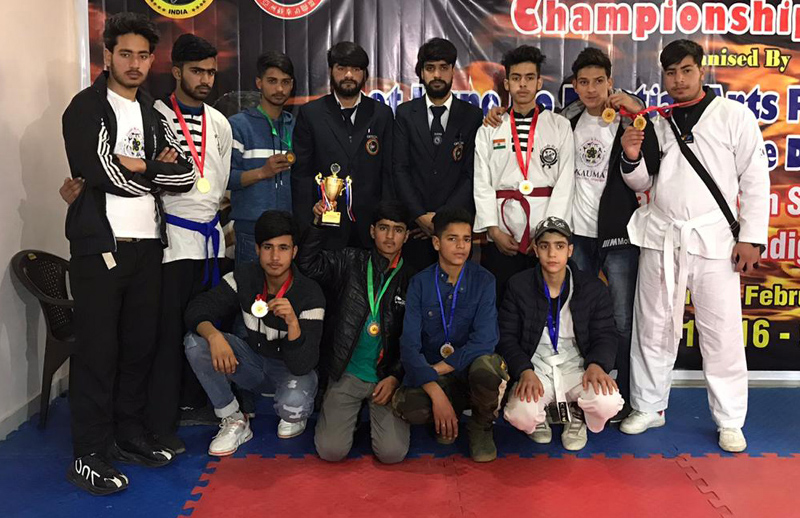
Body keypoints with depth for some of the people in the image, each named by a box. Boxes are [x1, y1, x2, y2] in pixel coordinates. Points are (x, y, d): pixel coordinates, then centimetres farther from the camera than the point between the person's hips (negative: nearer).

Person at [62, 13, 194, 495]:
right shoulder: (86, 108, -2)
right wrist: (156, 170, -4)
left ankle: (130, 434, 24)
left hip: (147, 244, 6)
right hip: (100, 245, -6)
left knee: (141, 345, 10)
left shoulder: (153, 114, 16)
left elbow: (184, 175, 5)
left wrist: (136, 167, -9)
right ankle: (89, 454, 8)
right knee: (97, 349, -2)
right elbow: (98, 170, -17)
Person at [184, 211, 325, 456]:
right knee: (195, 342, -20)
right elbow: (198, 309, -15)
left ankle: (294, 416, 3)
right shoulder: (244, 277, -11)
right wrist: (214, 336, -37)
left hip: (293, 370, -4)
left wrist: (293, 323, -46)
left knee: (293, 402, -39)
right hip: (253, 359, 4)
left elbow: (302, 365, -28)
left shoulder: (310, 294, -23)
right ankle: (234, 421, -5)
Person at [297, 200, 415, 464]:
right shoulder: (350, 262, 4)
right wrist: (319, 223, -19)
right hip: (347, 374, 0)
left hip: (387, 376, 0)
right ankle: (354, 413, 21)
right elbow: (308, 263, -7)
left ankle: (374, 412, 19)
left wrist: (395, 378, -7)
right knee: (331, 450, -10)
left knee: (392, 452, -13)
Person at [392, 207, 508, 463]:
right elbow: (409, 346, -12)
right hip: (431, 374, 0)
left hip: (472, 367, 0)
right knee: (406, 407, -32)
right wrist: (437, 393, -25)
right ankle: (447, 419, 5)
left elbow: (484, 341, -14)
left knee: (487, 366, -36)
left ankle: (481, 427, -2)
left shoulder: (483, 281, -5)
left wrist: (438, 369, -18)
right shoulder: (420, 283, -4)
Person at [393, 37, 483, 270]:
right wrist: (420, 215, -9)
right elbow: (399, 169, 1)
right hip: (414, 224, 1)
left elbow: (472, 174, -1)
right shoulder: (405, 114, 8)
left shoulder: (472, 116, 5)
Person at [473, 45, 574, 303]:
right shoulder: (489, 129, 12)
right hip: (501, 238, 1)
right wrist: (493, 229, -5)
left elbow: (565, 182, 1)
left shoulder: (559, 126, 9)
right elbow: (481, 183, 6)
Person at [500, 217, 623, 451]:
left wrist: (596, 364, -19)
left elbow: (606, 334, 3)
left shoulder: (593, 287, 1)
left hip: (576, 367, 1)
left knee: (608, 404, -30)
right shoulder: (518, 285, 0)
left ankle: (576, 417, 8)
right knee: (521, 415, -31)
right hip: (535, 368, -1)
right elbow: (507, 337, -2)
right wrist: (525, 371, -20)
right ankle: (541, 414, 10)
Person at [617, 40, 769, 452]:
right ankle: (649, 407, 23)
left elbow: (755, 180, -1)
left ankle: (729, 421, 15)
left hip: (714, 239, -3)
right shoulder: (657, 123, 10)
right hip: (661, 236, 3)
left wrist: (751, 236, -6)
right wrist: (632, 158, -6)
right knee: (653, 326, 9)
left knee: (722, 332, 1)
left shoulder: (734, 116, 1)